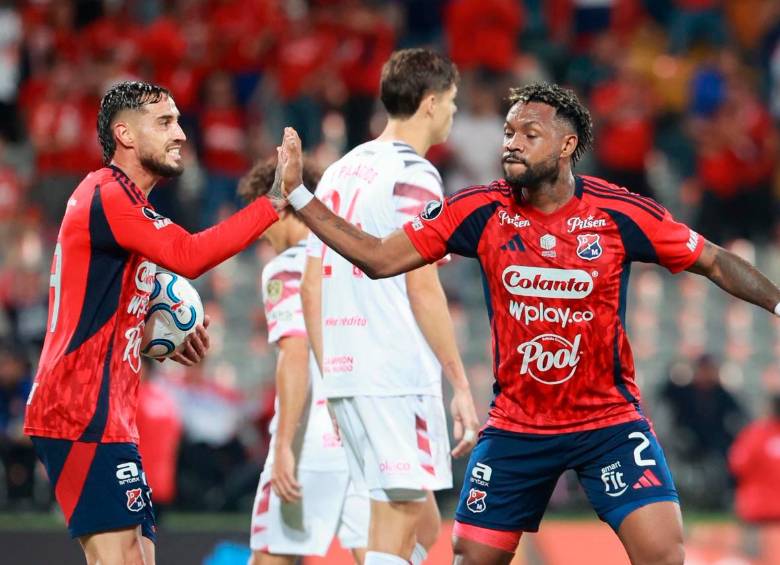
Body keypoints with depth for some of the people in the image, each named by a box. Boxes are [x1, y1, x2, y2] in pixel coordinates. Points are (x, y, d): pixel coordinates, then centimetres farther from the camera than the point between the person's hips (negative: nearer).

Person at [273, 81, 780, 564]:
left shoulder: (620, 213, -12)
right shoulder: (481, 211, -6)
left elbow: (715, 263, -1)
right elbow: (379, 258, -4)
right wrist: (297, 194, -9)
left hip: (610, 419, -2)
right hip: (515, 425, 2)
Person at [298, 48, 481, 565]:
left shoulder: (340, 171, 17)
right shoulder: (415, 176, -8)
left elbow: (311, 288, 17)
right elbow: (423, 290, -13)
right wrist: (461, 385, -10)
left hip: (345, 371, 8)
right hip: (399, 377, -8)